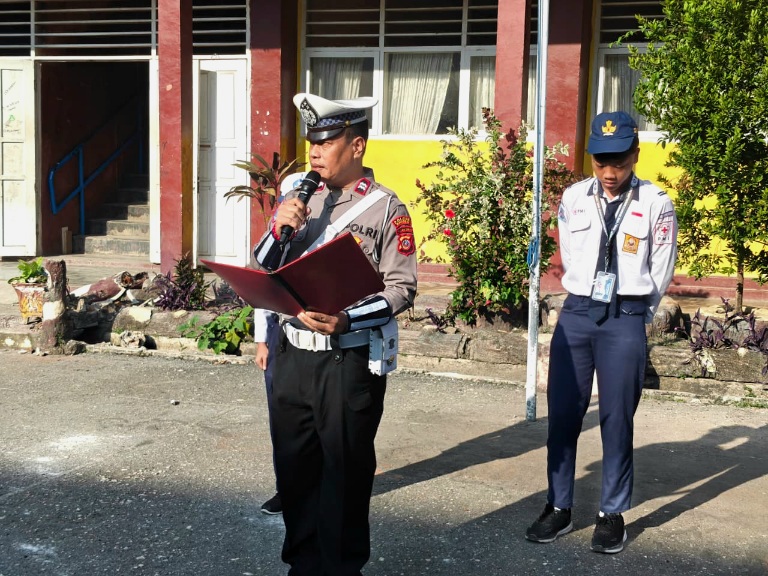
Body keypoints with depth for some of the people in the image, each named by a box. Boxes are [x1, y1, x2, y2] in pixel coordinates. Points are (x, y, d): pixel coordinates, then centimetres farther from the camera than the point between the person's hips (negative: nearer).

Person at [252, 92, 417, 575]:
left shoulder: (386, 208, -6)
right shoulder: (298, 200, 9)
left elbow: (401, 288, -10)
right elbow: (263, 271, 11)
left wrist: (348, 321, -24)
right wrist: (280, 230, -8)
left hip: (350, 363, -5)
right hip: (292, 356, 5)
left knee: (346, 475, 7)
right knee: (294, 469, 15)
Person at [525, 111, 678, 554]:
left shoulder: (656, 204, -5)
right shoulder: (573, 199, 3)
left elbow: (661, 272, 2)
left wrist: (633, 315, 9)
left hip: (626, 319, -3)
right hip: (576, 313, 3)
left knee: (617, 420, 5)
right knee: (563, 415, 6)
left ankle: (613, 514, 17)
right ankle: (559, 508, 18)